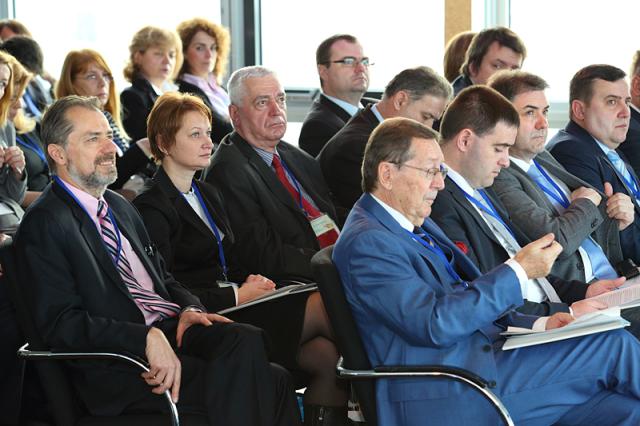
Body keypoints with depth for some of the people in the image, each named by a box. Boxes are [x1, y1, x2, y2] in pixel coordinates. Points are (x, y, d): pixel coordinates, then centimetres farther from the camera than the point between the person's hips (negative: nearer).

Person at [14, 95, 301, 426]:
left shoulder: (119, 206, 22)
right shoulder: (44, 224, -6)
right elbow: (61, 323, -15)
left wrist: (188, 308, 3)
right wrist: (147, 337, -25)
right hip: (120, 368, -8)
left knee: (246, 340, -23)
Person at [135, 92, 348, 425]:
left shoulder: (208, 194, 21)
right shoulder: (152, 209, -6)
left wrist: (252, 280, 1)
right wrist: (236, 296, -14)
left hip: (237, 307, 8)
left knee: (330, 358, -19)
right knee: (325, 306, -21)